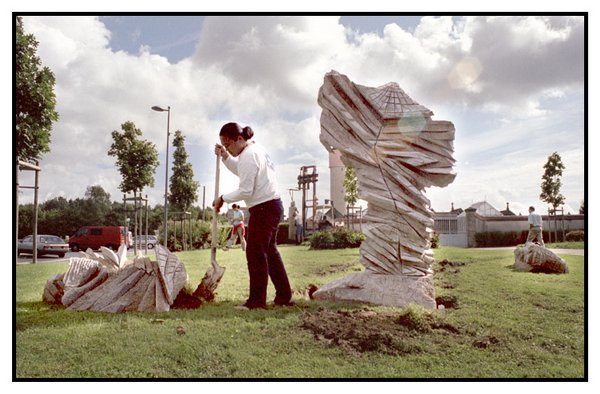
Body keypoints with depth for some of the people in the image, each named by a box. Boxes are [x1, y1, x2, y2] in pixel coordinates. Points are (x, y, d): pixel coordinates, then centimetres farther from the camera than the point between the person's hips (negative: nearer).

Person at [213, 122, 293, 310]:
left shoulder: (248, 156, -17)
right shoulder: (255, 149, 15)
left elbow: (245, 190, -21)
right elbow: (240, 171, 30)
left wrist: (222, 198, -9)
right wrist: (225, 156, 17)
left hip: (264, 208, -11)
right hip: (272, 205, 11)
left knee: (255, 252, -3)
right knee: (269, 250, 15)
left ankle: (257, 300, 4)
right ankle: (284, 296, 22)